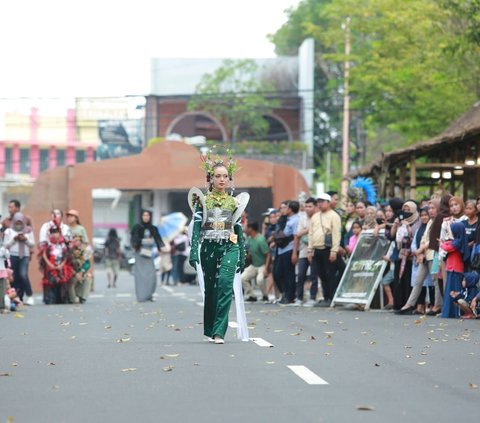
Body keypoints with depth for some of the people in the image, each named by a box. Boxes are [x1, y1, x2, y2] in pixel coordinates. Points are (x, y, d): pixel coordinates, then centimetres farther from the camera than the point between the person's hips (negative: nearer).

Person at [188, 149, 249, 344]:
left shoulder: (234, 201, 10)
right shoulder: (202, 200, 4)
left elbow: (239, 229, 12)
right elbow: (196, 226, -1)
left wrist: (242, 256, 9)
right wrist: (193, 252, -11)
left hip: (230, 247, 0)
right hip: (208, 247, 0)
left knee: (225, 284, -18)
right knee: (209, 289, 6)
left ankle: (219, 332, -20)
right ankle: (209, 331, 20)